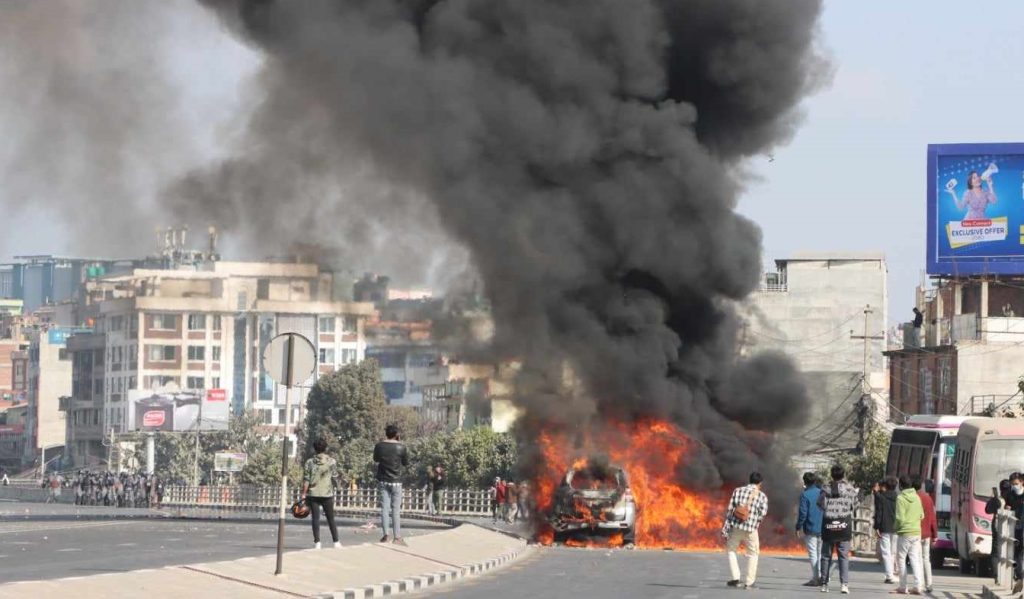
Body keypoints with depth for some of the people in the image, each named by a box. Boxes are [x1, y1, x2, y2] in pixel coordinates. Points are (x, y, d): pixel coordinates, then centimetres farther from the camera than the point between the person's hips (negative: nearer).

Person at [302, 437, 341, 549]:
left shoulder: (310, 462, -3)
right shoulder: (332, 461, -3)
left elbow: (306, 480, -6)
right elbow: (334, 477, 2)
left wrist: (304, 494, -2)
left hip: (313, 494, 0)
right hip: (327, 494, 0)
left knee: (315, 518, 3)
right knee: (331, 519, 10)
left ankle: (317, 542, -4)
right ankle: (336, 542, 10)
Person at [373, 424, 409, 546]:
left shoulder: (379, 445, -3)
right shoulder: (400, 447, -12)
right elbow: (406, 463, 2)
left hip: (382, 480, 3)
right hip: (395, 481, -3)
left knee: (384, 507, 7)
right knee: (396, 509, -1)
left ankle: (385, 535, 3)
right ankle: (397, 537, -4)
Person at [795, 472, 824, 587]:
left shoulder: (805, 495, -10)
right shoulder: (822, 493, 6)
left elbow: (802, 513, -14)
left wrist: (798, 527, -5)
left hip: (810, 529, -5)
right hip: (823, 529, 5)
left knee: (813, 553, -2)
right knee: (821, 553, 13)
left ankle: (815, 578, -6)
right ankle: (821, 576, 11)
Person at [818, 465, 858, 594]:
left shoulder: (826, 490, -2)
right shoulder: (850, 489, -3)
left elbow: (821, 504, -9)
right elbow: (854, 506, 2)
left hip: (828, 527, 1)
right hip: (844, 527, -1)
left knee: (826, 556, 11)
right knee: (844, 557, 1)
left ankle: (824, 584, 12)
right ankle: (844, 584, -12)